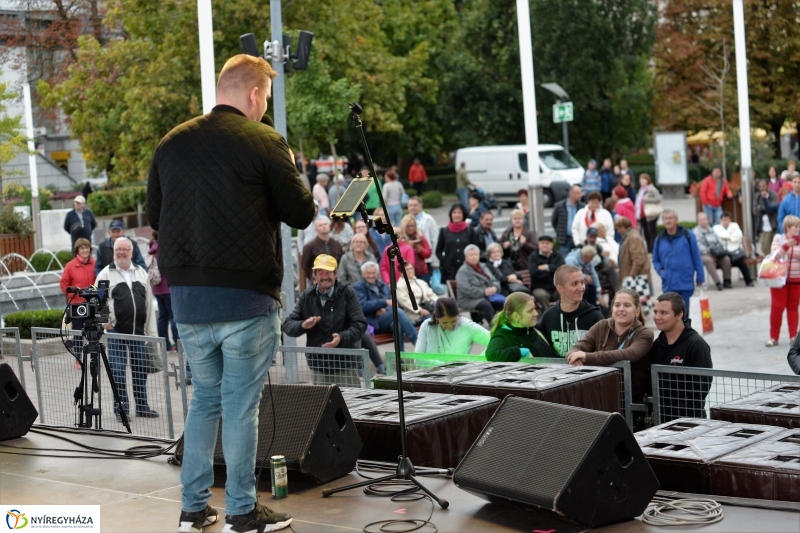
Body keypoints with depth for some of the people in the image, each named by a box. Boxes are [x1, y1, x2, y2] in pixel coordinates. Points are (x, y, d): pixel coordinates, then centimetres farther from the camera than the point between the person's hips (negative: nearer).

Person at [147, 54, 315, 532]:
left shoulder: (172, 144, 7)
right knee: (241, 403, 4)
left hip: (187, 295, 5)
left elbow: (154, 216, 14)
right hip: (246, 295, -5)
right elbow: (301, 213, -5)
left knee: (205, 397, 18)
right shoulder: (263, 142, -9)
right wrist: (288, 171, 12)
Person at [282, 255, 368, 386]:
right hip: (317, 364, 3)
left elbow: (360, 324, -9)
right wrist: (303, 325, -17)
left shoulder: (347, 292, -4)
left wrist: (342, 338, -27)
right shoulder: (307, 296, 7)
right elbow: (287, 325, 5)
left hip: (345, 362, -3)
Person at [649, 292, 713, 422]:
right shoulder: (657, 344, 10)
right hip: (659, 417, 6)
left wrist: (681, 413, -20)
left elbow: (702, 385, -17)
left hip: (688, 419, -6)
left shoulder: (696, 345, -11)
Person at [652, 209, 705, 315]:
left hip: (686, 282, -2)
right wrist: (660, 270, -1)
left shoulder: (688, 235, -1)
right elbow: (655, 260, 18)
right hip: (668, 284, 2)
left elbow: (697, 258, 1)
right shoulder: (659, 239, 7)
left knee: (684, 313, 4)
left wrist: (700, 277, 1)